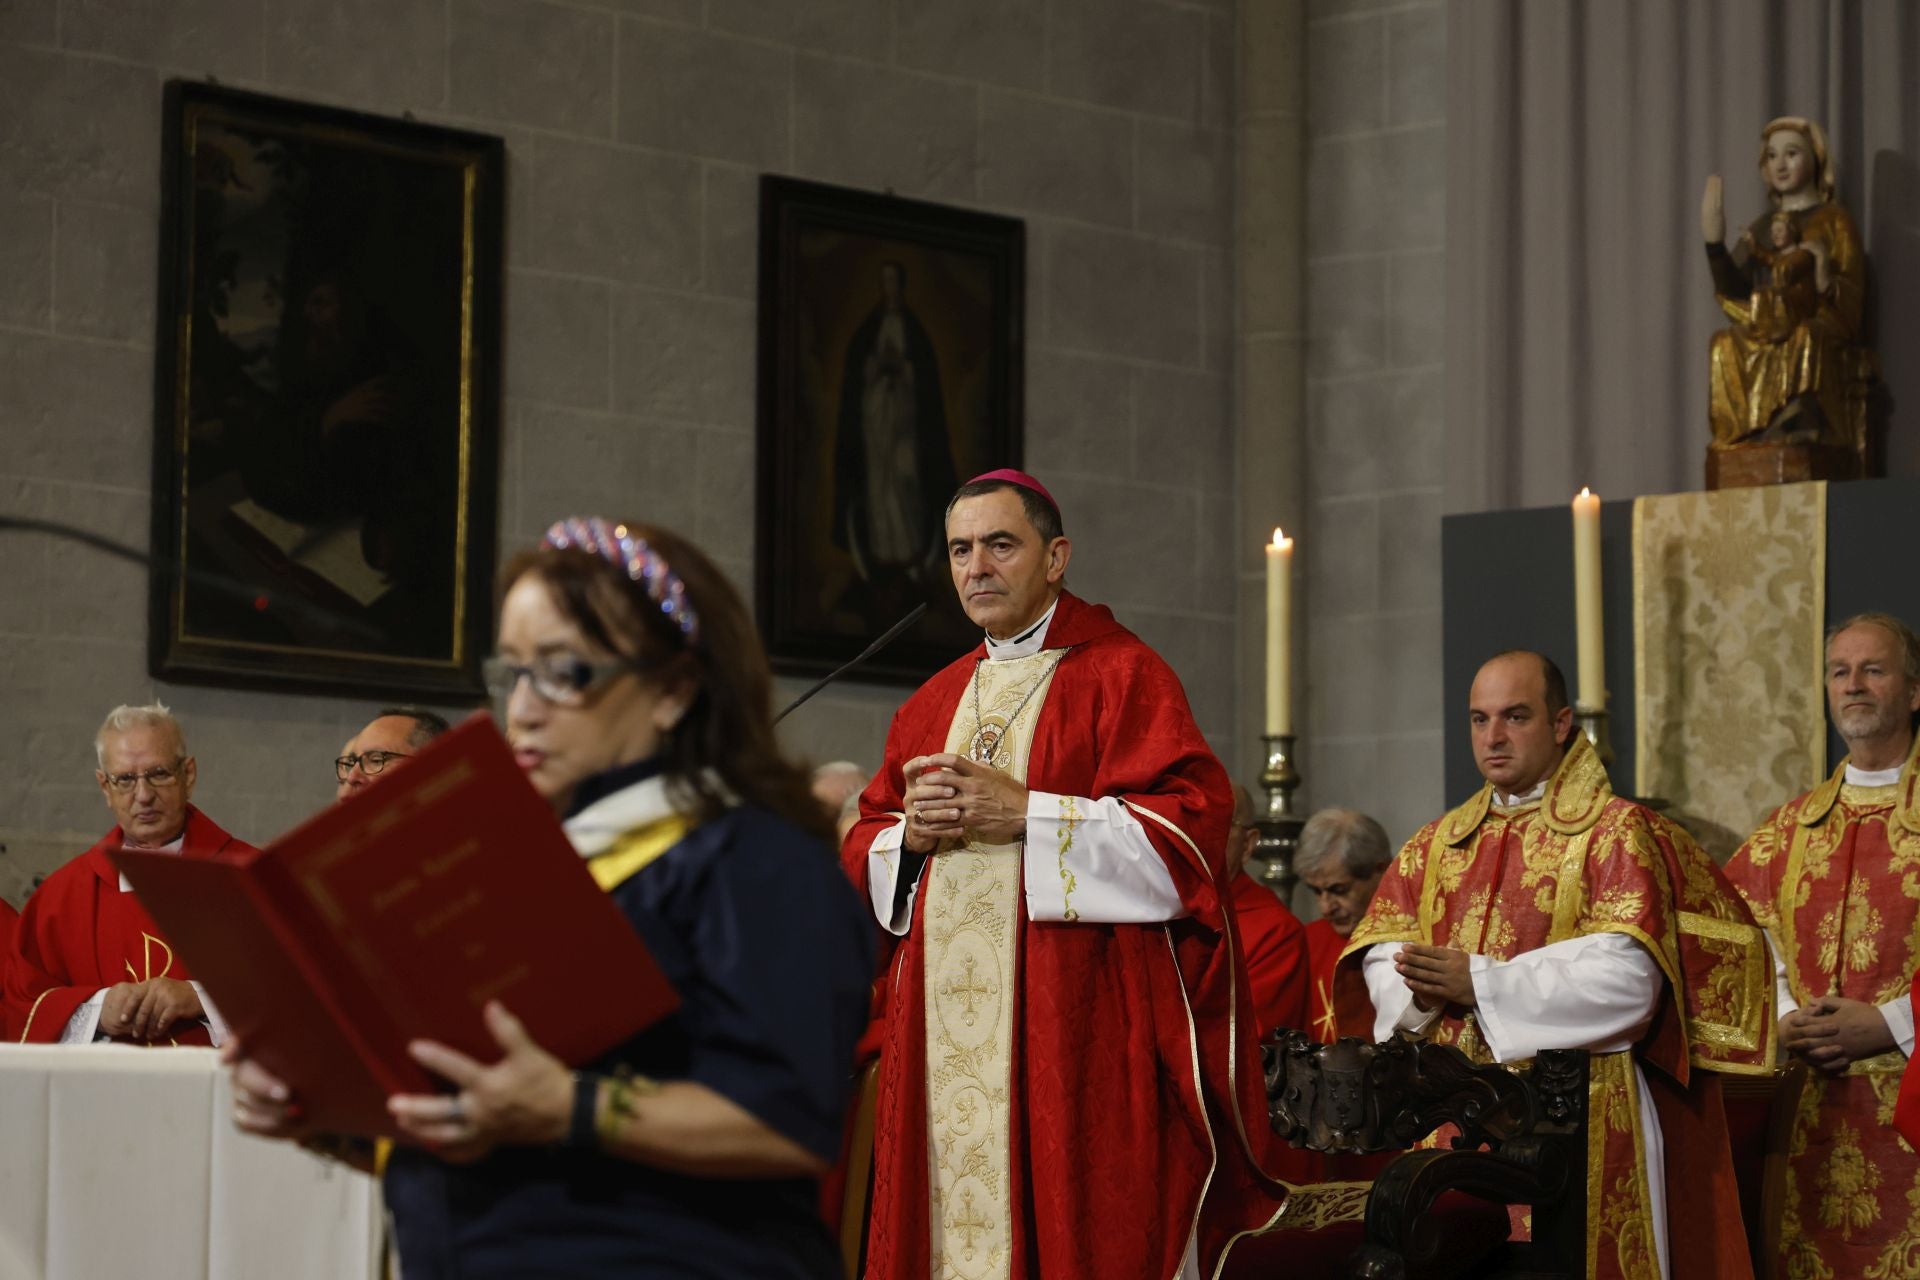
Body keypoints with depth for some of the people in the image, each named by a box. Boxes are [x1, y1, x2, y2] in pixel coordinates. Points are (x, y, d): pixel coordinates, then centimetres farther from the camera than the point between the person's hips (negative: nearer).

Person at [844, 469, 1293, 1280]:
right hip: (944, 1024, 6)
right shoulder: (935, 703, 19)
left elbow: (1193, 821, -11)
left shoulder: (1123, 677, 1)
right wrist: (911, 834, -3)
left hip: (1076, 1025, -6)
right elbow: (862, 849, 21)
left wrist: (1027, 813, -14)